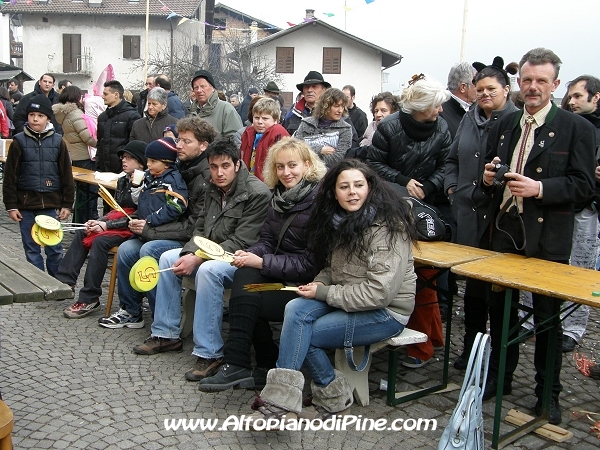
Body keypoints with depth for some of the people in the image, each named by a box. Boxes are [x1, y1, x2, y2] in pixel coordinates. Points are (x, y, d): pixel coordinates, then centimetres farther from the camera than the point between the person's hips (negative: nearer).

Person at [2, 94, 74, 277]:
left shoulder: (58, 141, 1)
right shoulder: (19, 141, 0)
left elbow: (66, 175, 4)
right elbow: (10, 176, 1)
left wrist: (66, 204, 2)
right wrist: (11, 206, -2)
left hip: (50, 203, 0)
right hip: (26, 203, 0)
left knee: (55, 248, 5)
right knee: (31, 249, 8)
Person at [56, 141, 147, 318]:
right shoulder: (123, 181, 14)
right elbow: (116, 210, 15)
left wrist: (107, 225, -19)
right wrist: (99, 221, -4)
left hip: (133, 230, -9)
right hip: (118, 222, 9)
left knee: (99, 241, -27)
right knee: (80, 233, -4)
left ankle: (89, 299, -22)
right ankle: (64, 281, -4)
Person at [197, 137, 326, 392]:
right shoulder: (279, 197, 9)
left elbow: (311, 263, -19)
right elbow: (267, 240, 10)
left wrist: (261, 262, -21)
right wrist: (250, 254, -13)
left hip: (307, 284, -7)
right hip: (278, 274, 7)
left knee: (244, 301, -22)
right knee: (245, 275, -23)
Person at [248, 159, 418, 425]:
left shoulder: (388, 228, -19)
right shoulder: (341, 220, 5)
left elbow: (379, 292, -24)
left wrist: (324, 293, -18)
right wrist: (320, 282, -4)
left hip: (386, 311, -7)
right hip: (345, 298, 7)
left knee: (302, 336, -18)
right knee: (296, 310, -21)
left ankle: (334, 399, -5)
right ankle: (282, 400, -22)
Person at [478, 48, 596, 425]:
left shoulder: (577, 128, -5)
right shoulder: (505, 125, 12)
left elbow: (585, 185, -9)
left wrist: (539, 188, -22)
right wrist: (488, 177, -3)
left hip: (547, 236, -5)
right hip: (504, 228, 5)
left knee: (547, 315, 6)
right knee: (500, 306, 14)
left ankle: (549, 393, 22)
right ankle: (500, 376, 32)